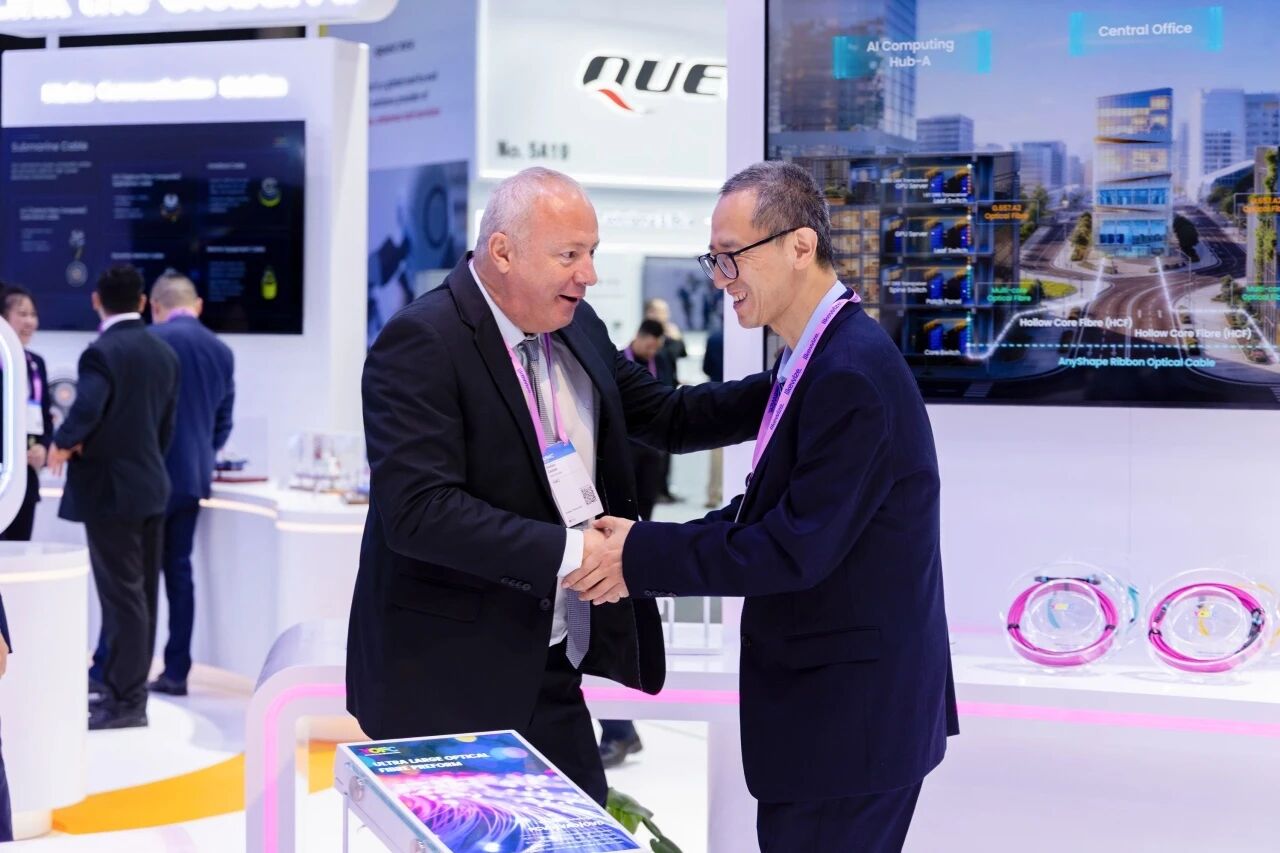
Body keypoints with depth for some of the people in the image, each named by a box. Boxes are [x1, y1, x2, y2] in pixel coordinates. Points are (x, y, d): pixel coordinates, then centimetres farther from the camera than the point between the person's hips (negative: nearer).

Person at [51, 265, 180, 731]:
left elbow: (86, 409, -31)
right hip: (150, 486, 8)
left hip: (109, 489, -8)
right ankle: (129, 688, 20)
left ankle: (125, 702, -2)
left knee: (122, 596, -5)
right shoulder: (164, 353, 9)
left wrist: (62, 443, -14)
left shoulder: (103, 352, -15)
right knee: (140, 594, 12)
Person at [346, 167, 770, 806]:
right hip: (447, 681, -7)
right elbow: (417, 510, -25)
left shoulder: (577, 327, 8)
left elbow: (667, 417, 18)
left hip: (549, 666, 8)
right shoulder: (420, 344, -17)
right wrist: (569, 551, -24)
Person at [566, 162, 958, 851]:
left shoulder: (851, 375, -21)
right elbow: (769, 510, 12)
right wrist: (646, 549, 0)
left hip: (852, 716, -10)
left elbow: (798, 545, -23)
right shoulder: (823, 356, 10)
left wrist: (642, 556, -17)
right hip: (833, 698, 10)